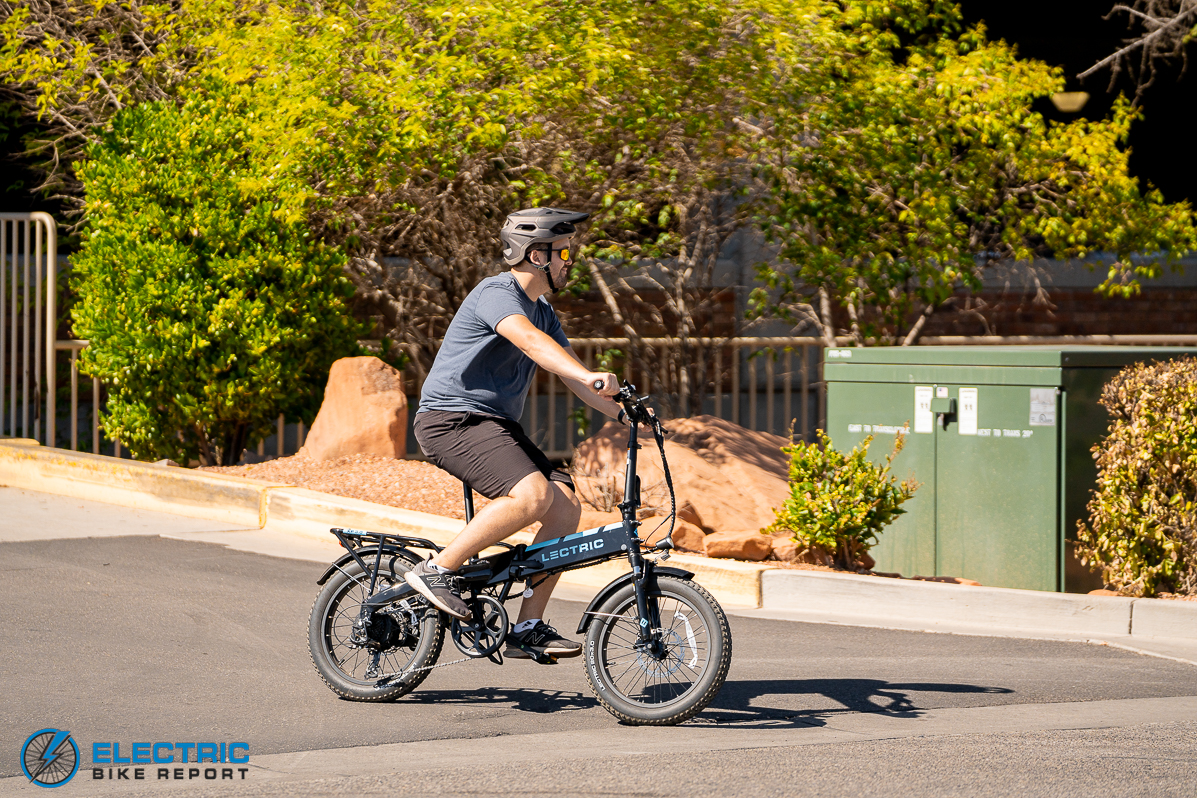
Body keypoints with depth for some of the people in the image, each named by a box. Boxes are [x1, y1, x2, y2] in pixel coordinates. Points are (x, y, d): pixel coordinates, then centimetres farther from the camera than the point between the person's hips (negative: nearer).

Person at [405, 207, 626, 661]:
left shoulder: (542, 310, 16)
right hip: (451, 419, -9)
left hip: (496, 425, 9)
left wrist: (622, 412, 4)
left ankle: (528, 628, -1)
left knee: (566, 508, -7)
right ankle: (437, 570, -17)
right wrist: (589, 375, -50)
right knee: (533, 494, -30)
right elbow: (529, 340, -35)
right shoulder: (496, 294, -15)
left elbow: (569, 376, 18)